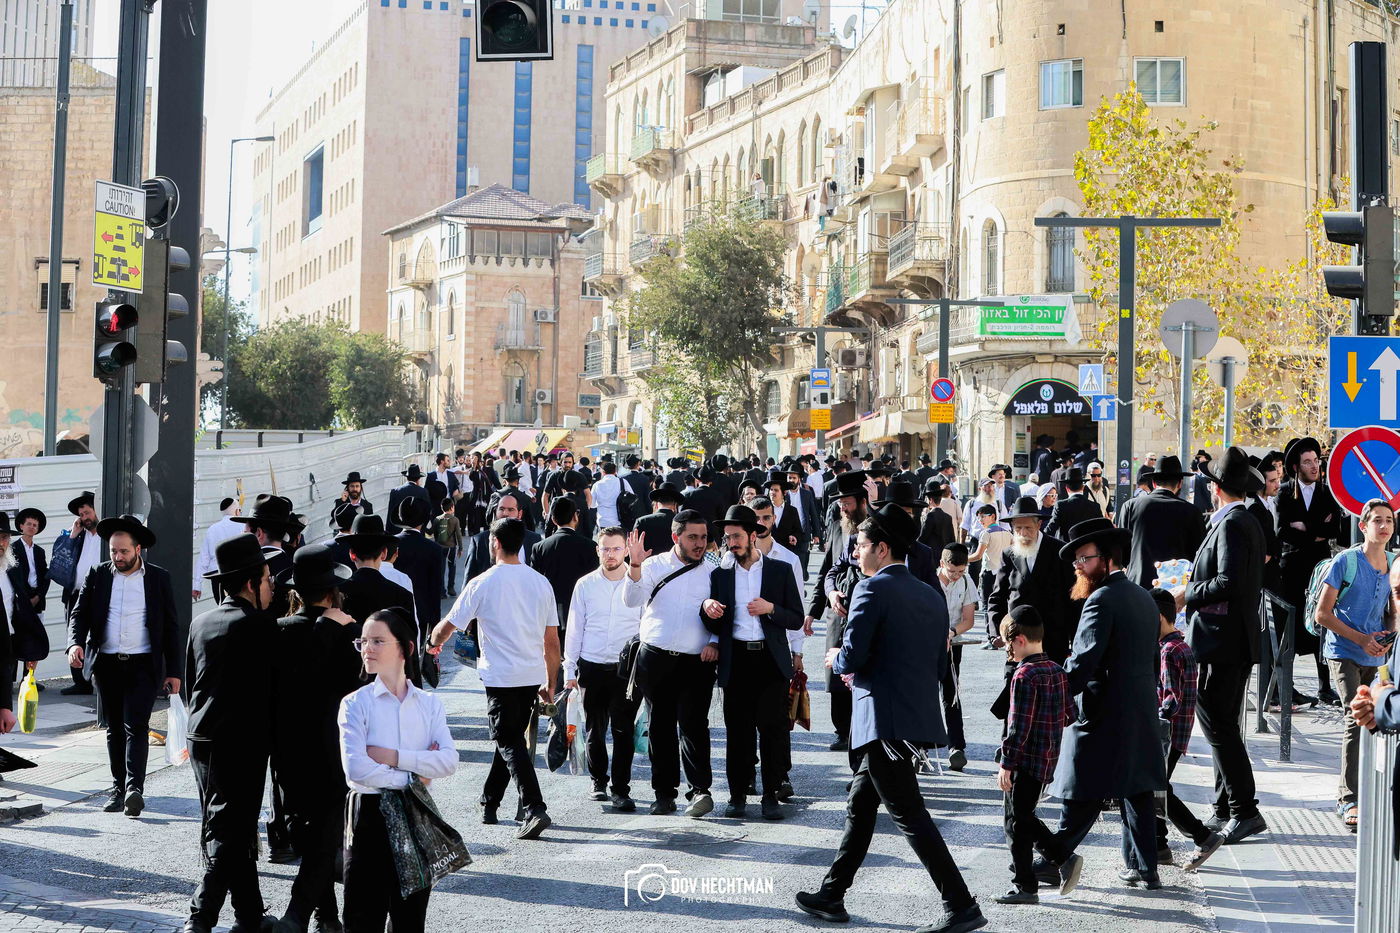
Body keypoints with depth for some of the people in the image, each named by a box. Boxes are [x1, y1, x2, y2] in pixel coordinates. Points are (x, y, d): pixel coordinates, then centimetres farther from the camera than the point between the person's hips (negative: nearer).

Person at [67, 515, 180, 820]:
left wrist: (174, 671, 1)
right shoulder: (97, 575, 7)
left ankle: (135, 788, -20)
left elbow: (171, 627, 5)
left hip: (143, 665, -3)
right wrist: (75, 643, -17)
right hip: (107, 665, 3)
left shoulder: (158, 578, 3)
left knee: (136, 725, -13)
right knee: (114, 728, 9)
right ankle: (119, 787, 17)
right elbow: (79, 614, 5)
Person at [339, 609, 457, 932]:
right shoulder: (356, 703, -4)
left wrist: (391, 756, -16)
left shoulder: (429, 704, 5)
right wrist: (411, 777, -11)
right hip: (370, 812, -3)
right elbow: (356, 769, -16)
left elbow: (449, 761, -9)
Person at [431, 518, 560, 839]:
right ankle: (488, 805, 28)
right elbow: (552, 641, 9)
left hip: (500, 677, -5)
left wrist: (433, 643, 24)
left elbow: (448, 625, 1)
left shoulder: (482, 584, -8)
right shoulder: (541, 583, 6)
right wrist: (550, 684, 18)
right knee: (509, 738, 18)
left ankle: (535, 809, -19)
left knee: (509, 743, -4)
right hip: (533, 676, 5)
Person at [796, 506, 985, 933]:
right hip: (918, 715, 9)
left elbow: (852, 657, -19)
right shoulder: (931, 595, 13)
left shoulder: (872, 589, -12)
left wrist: (837, 659, 5)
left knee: (909, 815, -5)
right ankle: (831, 895, 27)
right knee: (859, 805, 19)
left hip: (885, 719, -9)